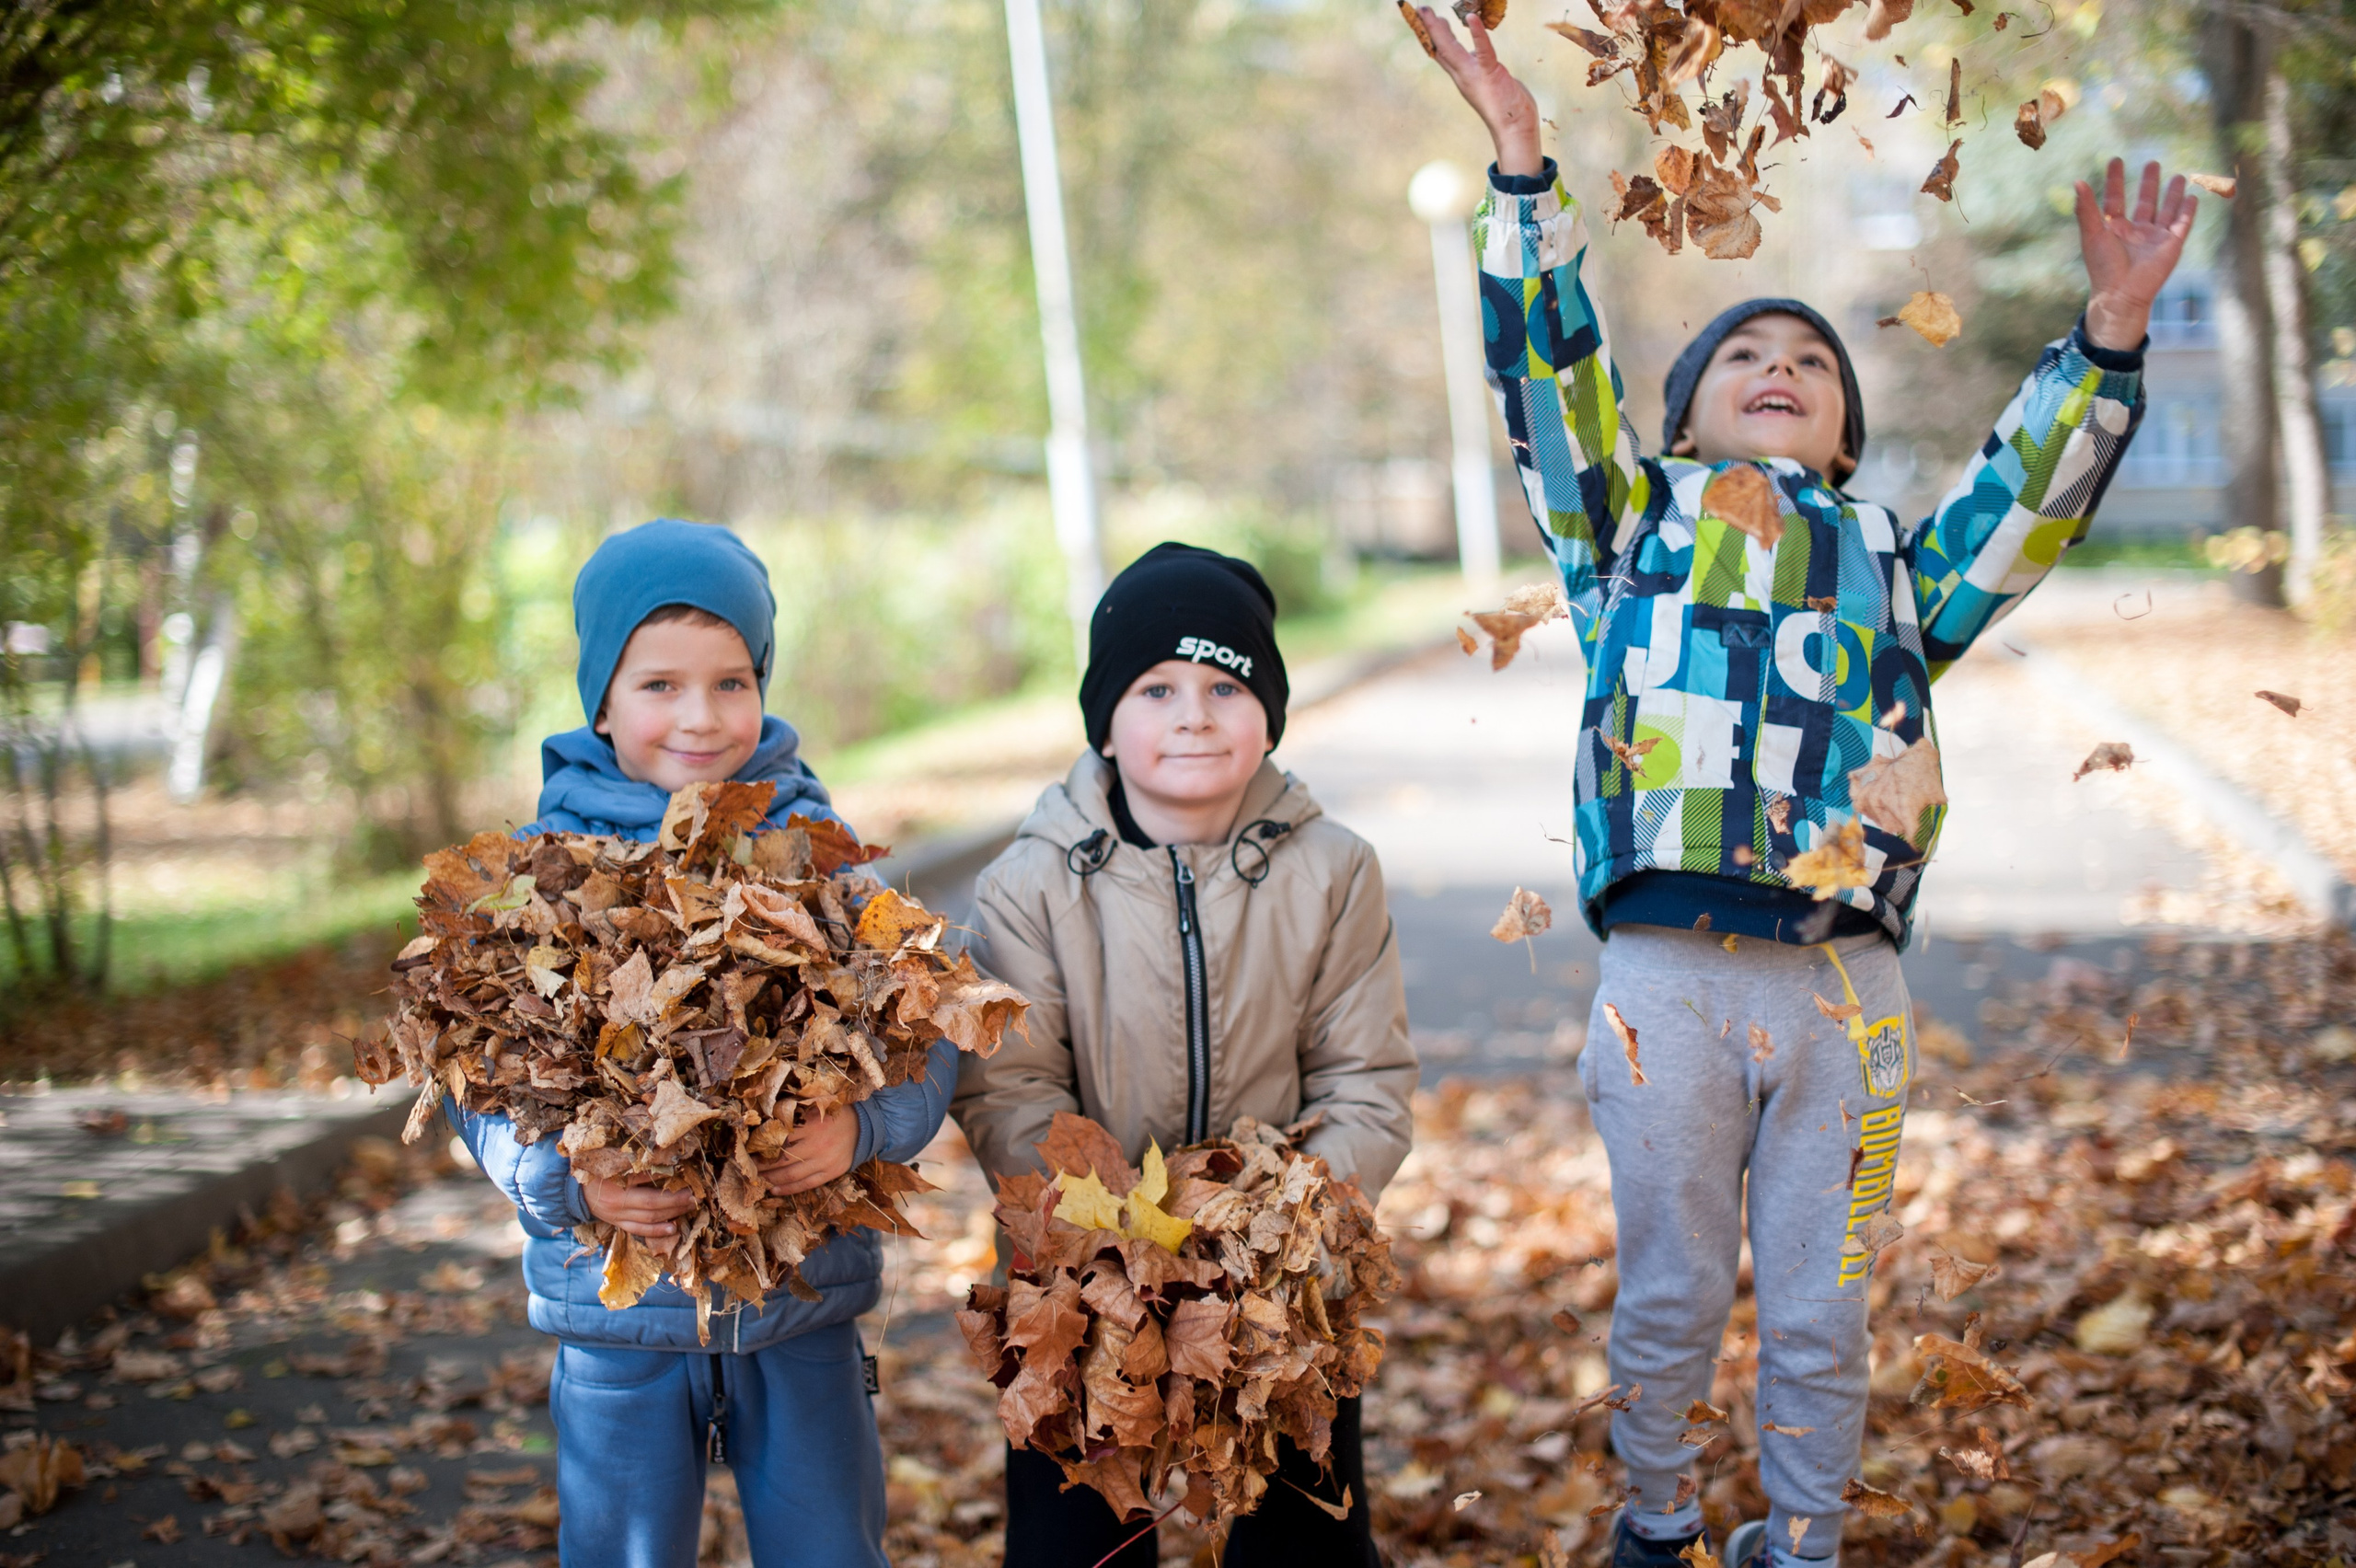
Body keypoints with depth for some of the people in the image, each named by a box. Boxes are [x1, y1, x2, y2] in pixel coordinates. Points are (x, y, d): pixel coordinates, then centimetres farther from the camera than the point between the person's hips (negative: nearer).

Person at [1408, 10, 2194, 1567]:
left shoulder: (1899, 559, 17)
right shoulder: (1637, 520, 11)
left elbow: (2033, 487, 8)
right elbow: (1553, 370, 3)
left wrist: (2110, 335, -4)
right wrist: (1525, 175, -4)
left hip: (1848, 989, 2)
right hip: (1670, 975, -2)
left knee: (1822, 1315, 9)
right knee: (1672, 1295, 10)